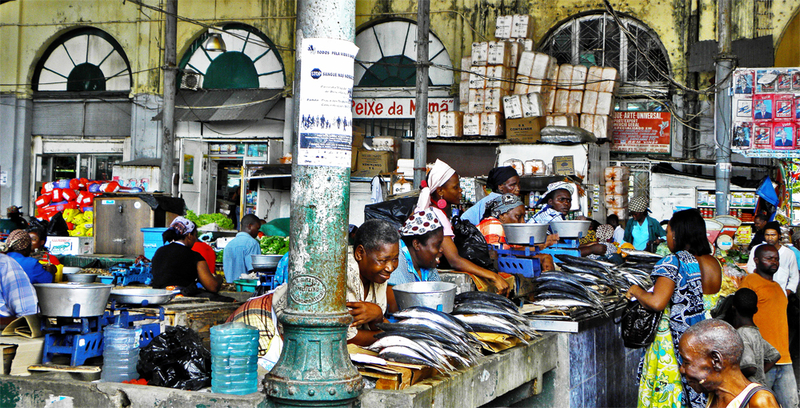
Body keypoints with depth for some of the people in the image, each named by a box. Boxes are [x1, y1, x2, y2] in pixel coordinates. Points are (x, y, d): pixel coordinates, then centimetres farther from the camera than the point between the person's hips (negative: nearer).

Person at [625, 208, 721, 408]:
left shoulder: (673, 262, -15)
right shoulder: (713, 263, 7)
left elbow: (657, 303, -23)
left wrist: (637, 291, -3)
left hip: (676, 341, -7)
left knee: (666, 392, 2)